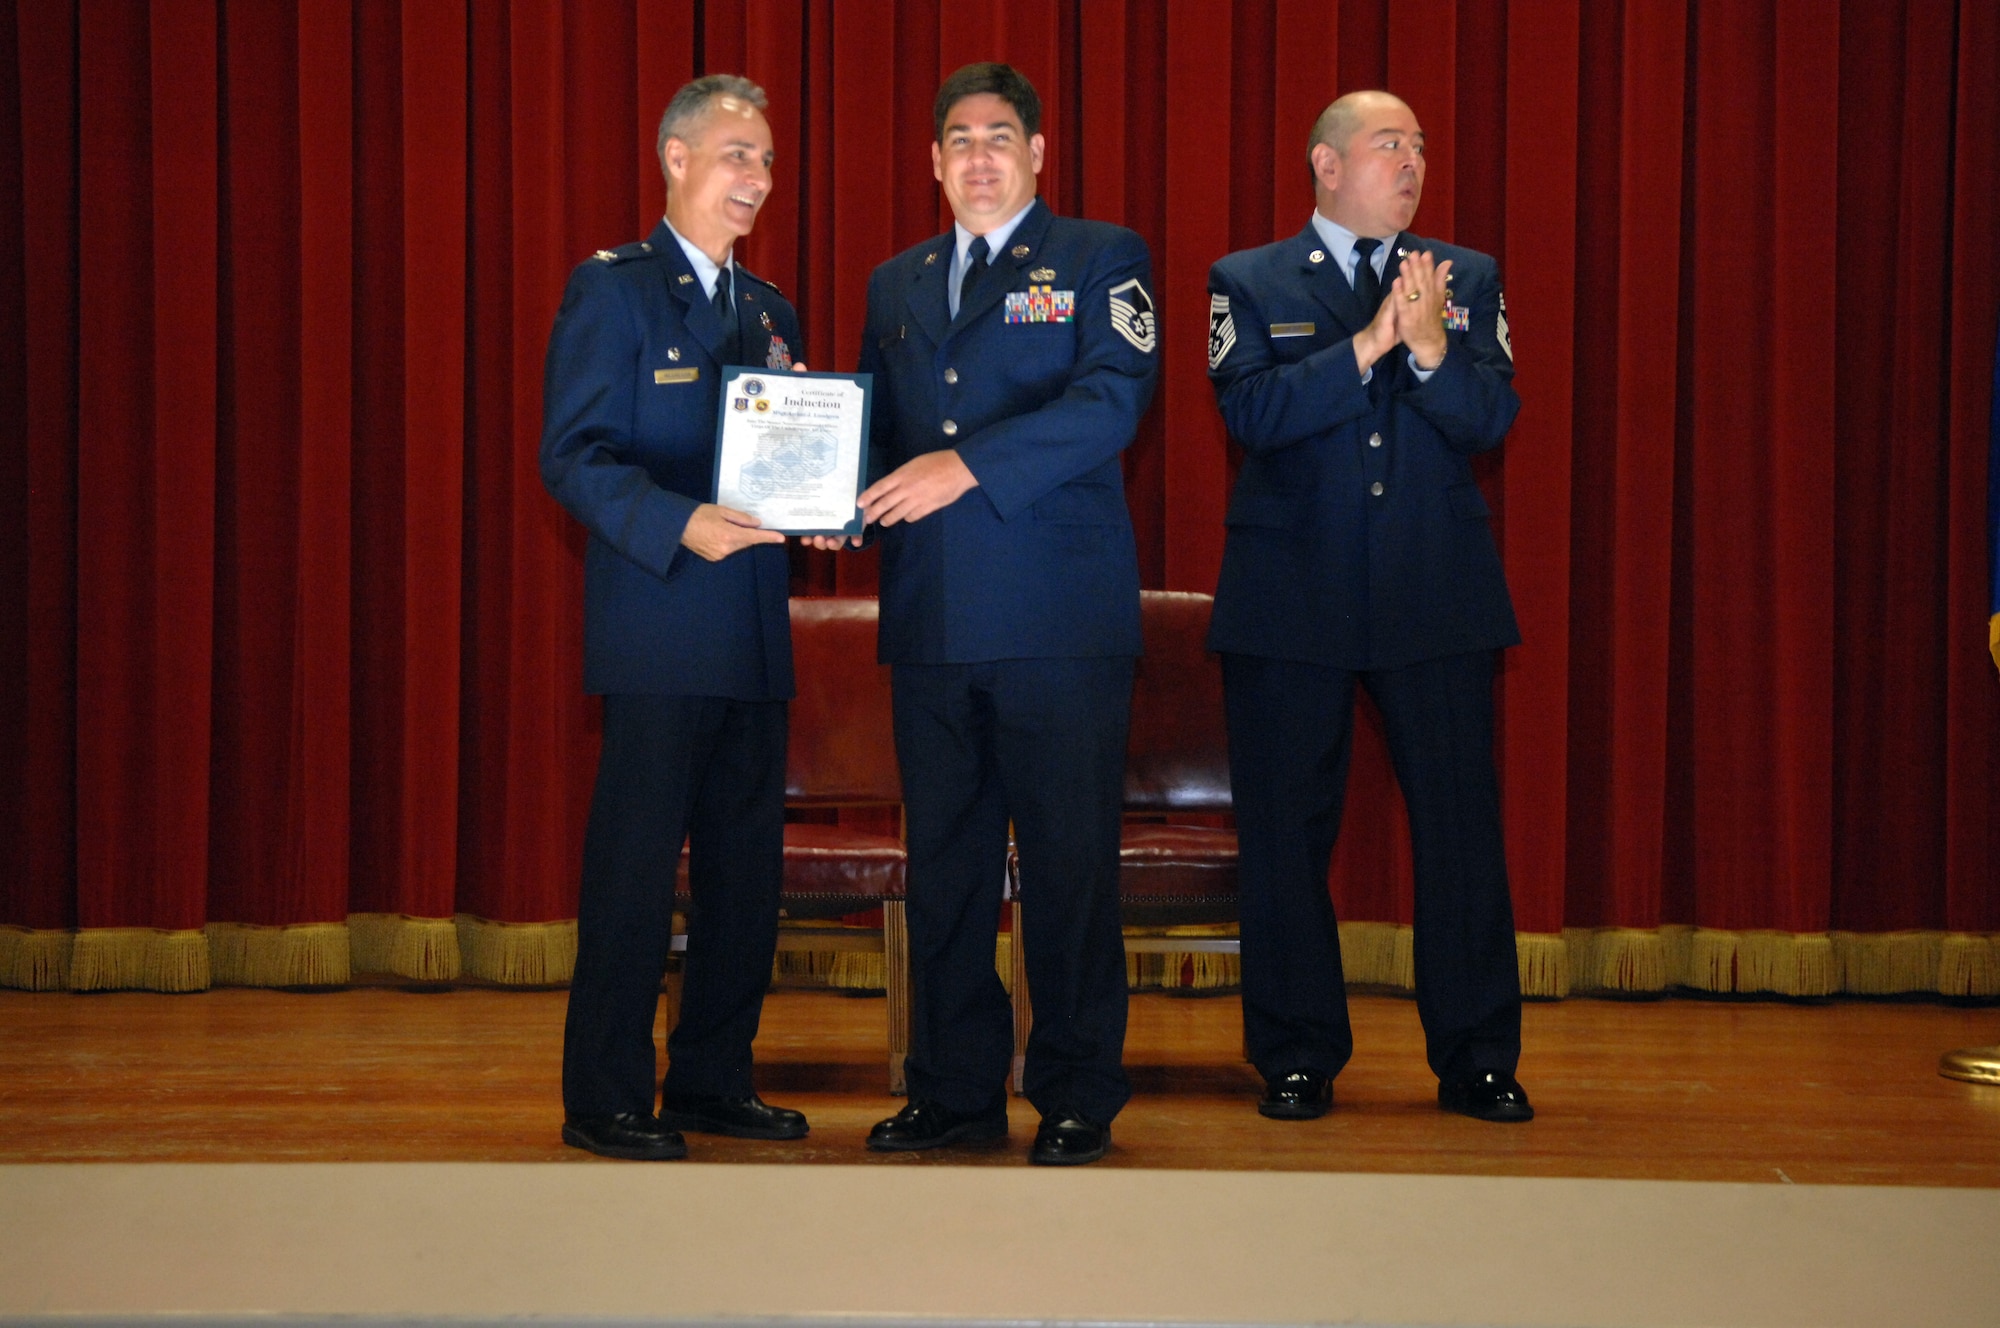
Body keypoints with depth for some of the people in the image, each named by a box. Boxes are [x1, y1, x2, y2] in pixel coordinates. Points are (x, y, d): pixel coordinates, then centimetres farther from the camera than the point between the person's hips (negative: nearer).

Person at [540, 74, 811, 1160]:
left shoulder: (767, 309, 19)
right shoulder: (611, 289, -3)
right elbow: (572, 455, -11)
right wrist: (679, 524, -25)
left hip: (754, 633, 7)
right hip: (658, 630, -7)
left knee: (747, 867, 10)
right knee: (635, 867, -4)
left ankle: (712, 1080, 21)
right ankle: (606, 1099, 5)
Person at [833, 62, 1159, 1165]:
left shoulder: (1101, 260, 4)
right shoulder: (894, 284, 20)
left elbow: (1110, 401, -11)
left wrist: (969, 464, -21)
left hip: (1060, 617, -5)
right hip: (930, 618, 5)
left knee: (1068, 858, -1)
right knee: (943, 859, 8)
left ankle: (1077, 1096, 10)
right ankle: (954, 1089, 17)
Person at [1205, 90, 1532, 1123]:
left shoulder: (1468, 279, 11)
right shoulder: (1249, 283, 5)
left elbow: (1491, 421, -1)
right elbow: (1252, 414, -11)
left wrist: (1429, 348, -18)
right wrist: (1367, 345, -18)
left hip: (1438, 600, 2)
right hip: (1293, 601, -1)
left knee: (1462, 825, 1)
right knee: (1285, 834, 4)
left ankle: (1477, 1058, 12)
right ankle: (1297, 1058, 16)